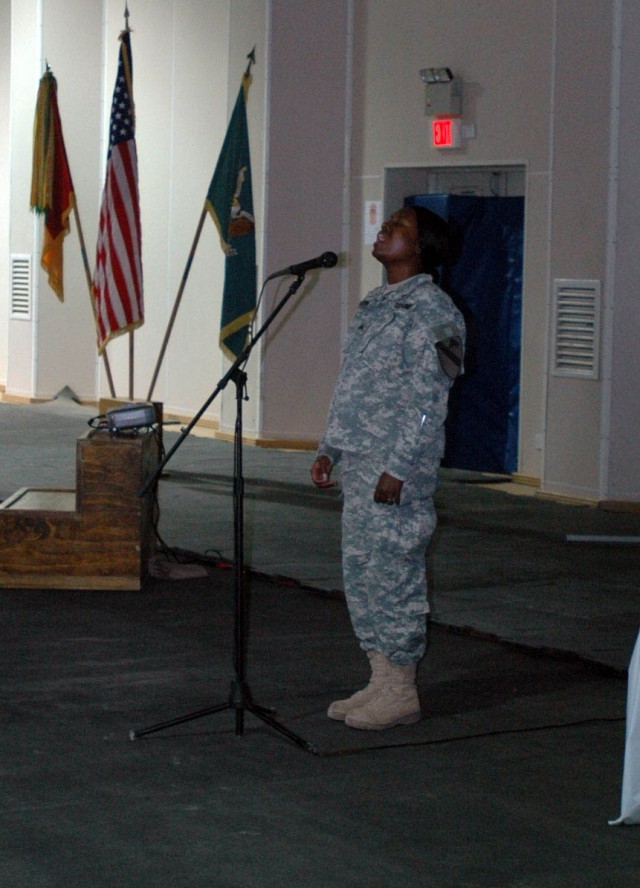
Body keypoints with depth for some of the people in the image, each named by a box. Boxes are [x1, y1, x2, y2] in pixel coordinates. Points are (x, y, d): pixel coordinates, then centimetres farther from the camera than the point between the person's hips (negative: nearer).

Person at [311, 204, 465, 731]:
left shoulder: (430, 310, -11)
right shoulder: (376, 306, 17)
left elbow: (427, 400, -17)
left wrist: (396, 468, -21)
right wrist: (329, 449, 17)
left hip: (398, 471, -9)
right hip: (358, 467, 9)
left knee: (395, 575, -4)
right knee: (361, 574, 12)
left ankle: (401, 693, 5)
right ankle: (381, 682, 21)